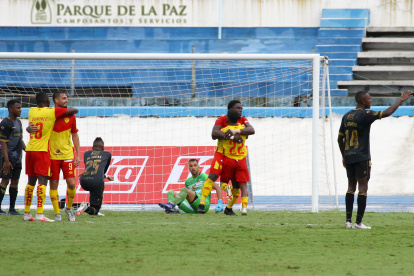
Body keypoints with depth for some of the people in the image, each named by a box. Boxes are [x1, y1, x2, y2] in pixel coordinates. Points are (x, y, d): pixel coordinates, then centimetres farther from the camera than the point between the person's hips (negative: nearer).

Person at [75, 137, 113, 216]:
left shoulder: (87, 154, 25)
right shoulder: (107, 154, 19)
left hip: (84, 181, 4)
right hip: (97, 182, -4)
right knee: (95, 209, 6)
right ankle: (86, 208, -29)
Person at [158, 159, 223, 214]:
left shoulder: (204, 177, 6)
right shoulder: (188, 181, 23)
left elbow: (218, 188, 2)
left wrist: (220, 203, -10)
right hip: (193, 210, 6)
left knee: (184, 190, -26)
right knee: (171, 192, -6)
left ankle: (171, 205, -47)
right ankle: (174, 208, -38)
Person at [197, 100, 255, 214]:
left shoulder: (243, 120, 1)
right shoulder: (222, 119, -9)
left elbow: (251, 130, -18)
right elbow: (214, 134, -25)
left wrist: (235, 131, -33)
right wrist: (232, 137, -34)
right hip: (221, 153, -4)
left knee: (237, 182, 2)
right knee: (213, 176, -22)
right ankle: (201, 203, -24)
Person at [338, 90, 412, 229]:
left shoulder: (346, 116, 11)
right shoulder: (365, 115, -11)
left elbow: (340, 138, 15)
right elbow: (387, 113, -15)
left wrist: (344, 156, 24)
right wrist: (401, 100, -4)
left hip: (349, 157, 7)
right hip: (362, 157, -7)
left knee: (351, 187, 10)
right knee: (363, 188, -3)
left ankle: (348, 221, 6)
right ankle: (358, 222, -6)